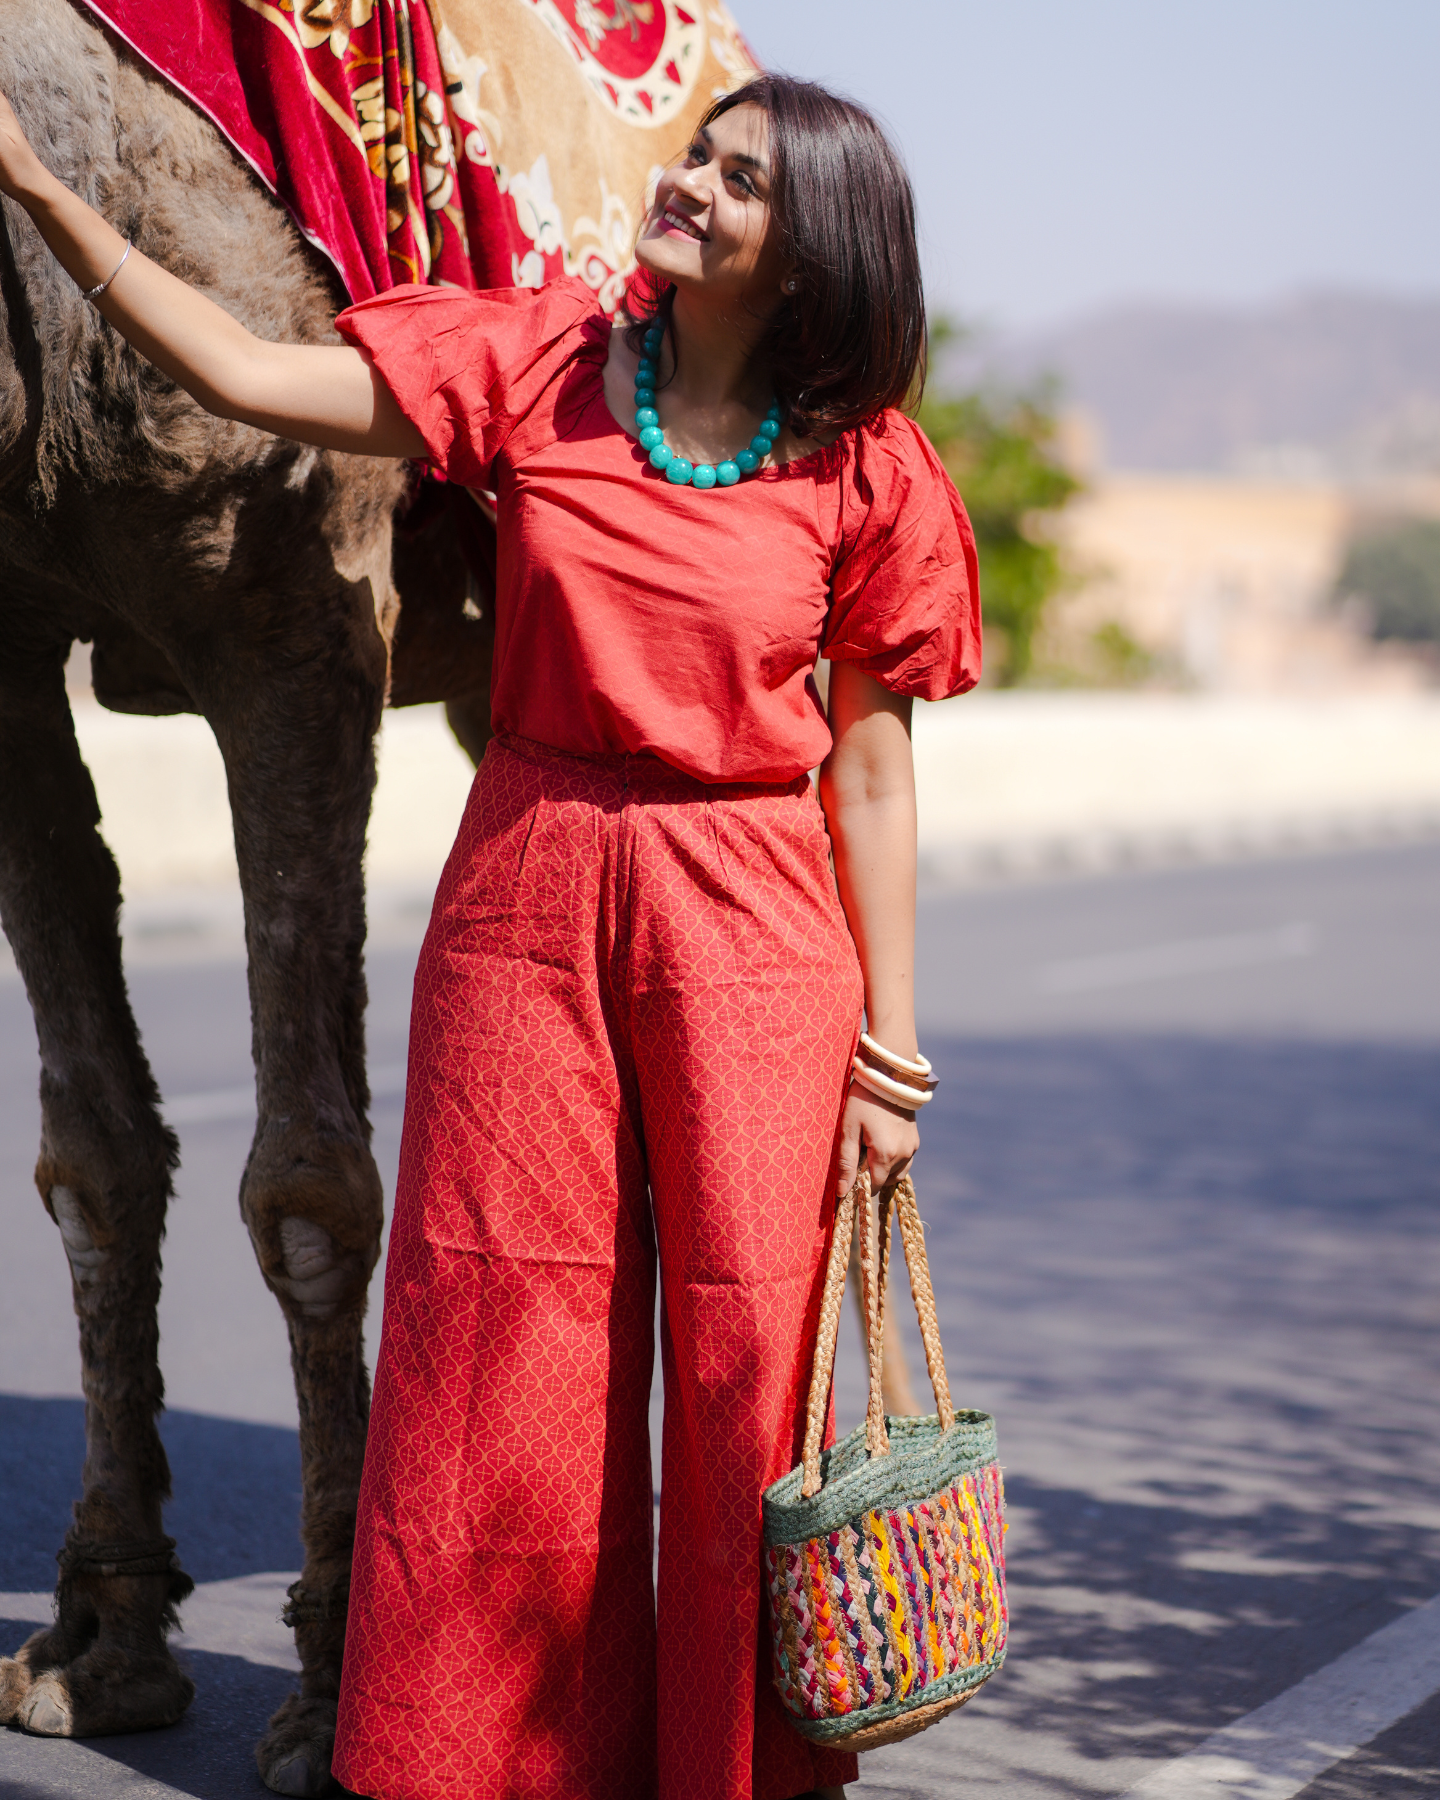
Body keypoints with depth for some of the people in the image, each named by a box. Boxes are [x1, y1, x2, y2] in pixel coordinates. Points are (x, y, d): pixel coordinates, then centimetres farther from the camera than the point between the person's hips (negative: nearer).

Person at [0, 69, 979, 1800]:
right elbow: (249, 377, -4)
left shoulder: (864, 472, -1)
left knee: (743, 1362, 3)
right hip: (525, 897, 1)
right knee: (507, 1350, 4)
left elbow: (868, 762, 3)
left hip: (751, 933, -1)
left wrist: (890, 1035, 1)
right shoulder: (534, 367, 1)